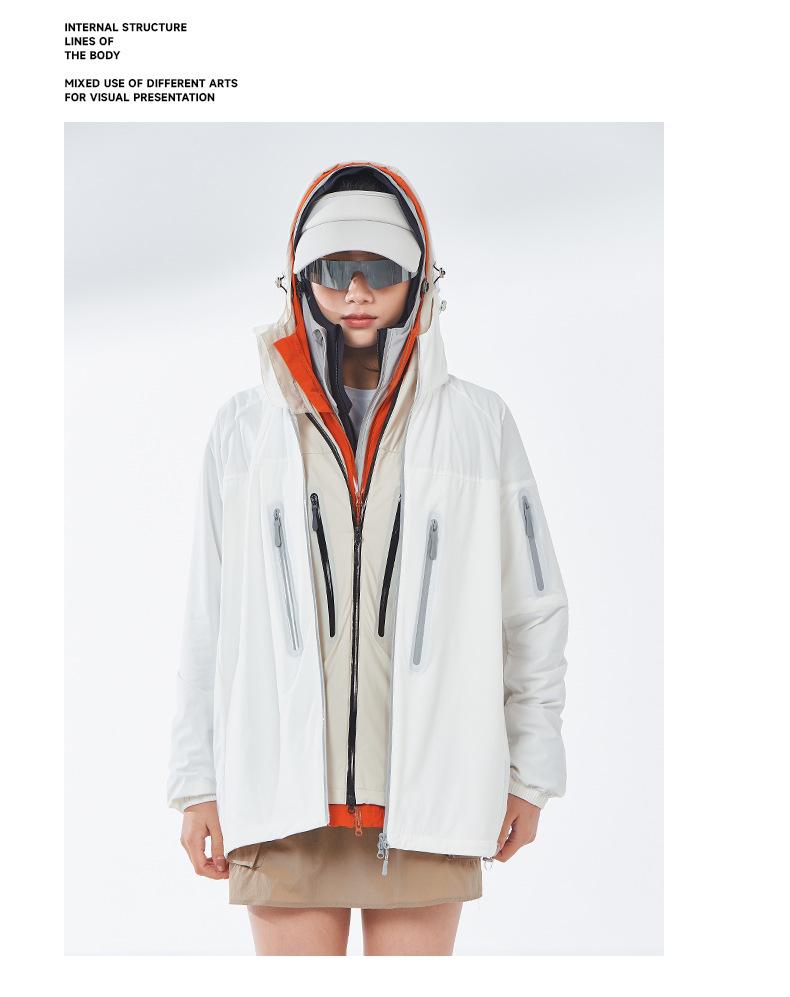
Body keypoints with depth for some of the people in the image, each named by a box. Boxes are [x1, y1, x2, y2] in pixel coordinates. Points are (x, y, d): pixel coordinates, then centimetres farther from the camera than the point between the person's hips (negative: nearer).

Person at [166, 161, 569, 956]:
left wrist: (529, 771, 7)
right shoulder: (245, 429, 7)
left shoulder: (478, 425, 4)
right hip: (283, 789, 1)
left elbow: (533, 609, 8)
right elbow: (209, 618, 8)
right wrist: (198, 781, 5)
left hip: (429, 790, 0)